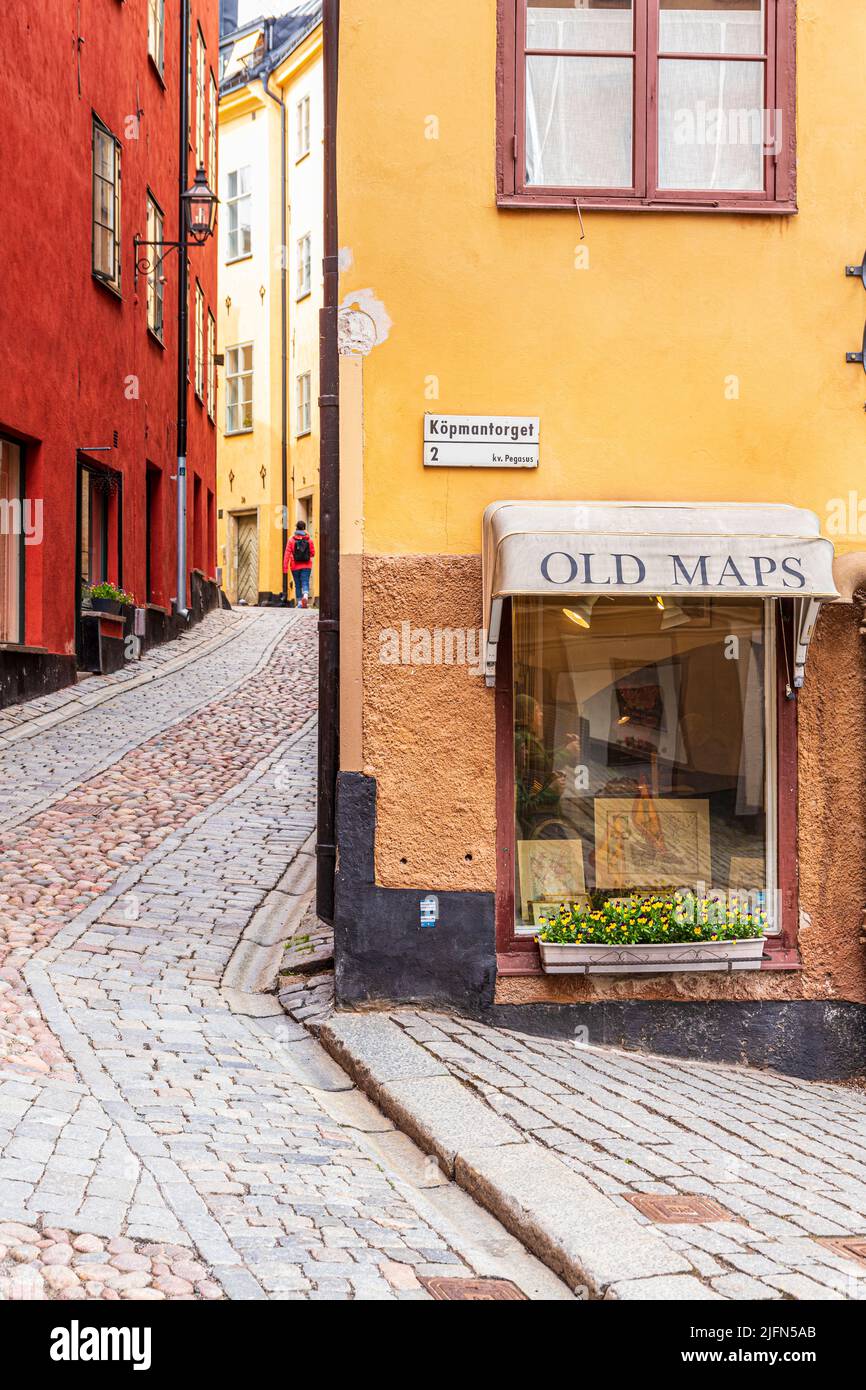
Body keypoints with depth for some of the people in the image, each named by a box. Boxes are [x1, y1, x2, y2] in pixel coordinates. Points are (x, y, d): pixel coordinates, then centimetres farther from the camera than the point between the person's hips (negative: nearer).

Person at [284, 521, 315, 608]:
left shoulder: (292, 540, -3)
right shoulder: (309, 539, 0)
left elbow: (287, 553, -7)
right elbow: (313, 553, 2)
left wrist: (285, 567, -6)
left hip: (295, 566, 0)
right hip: (306, 565, 0)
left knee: (298, 584, 10)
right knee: (305, 582, -3)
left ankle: (299, 602, 13)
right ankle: (305, 596, -31)